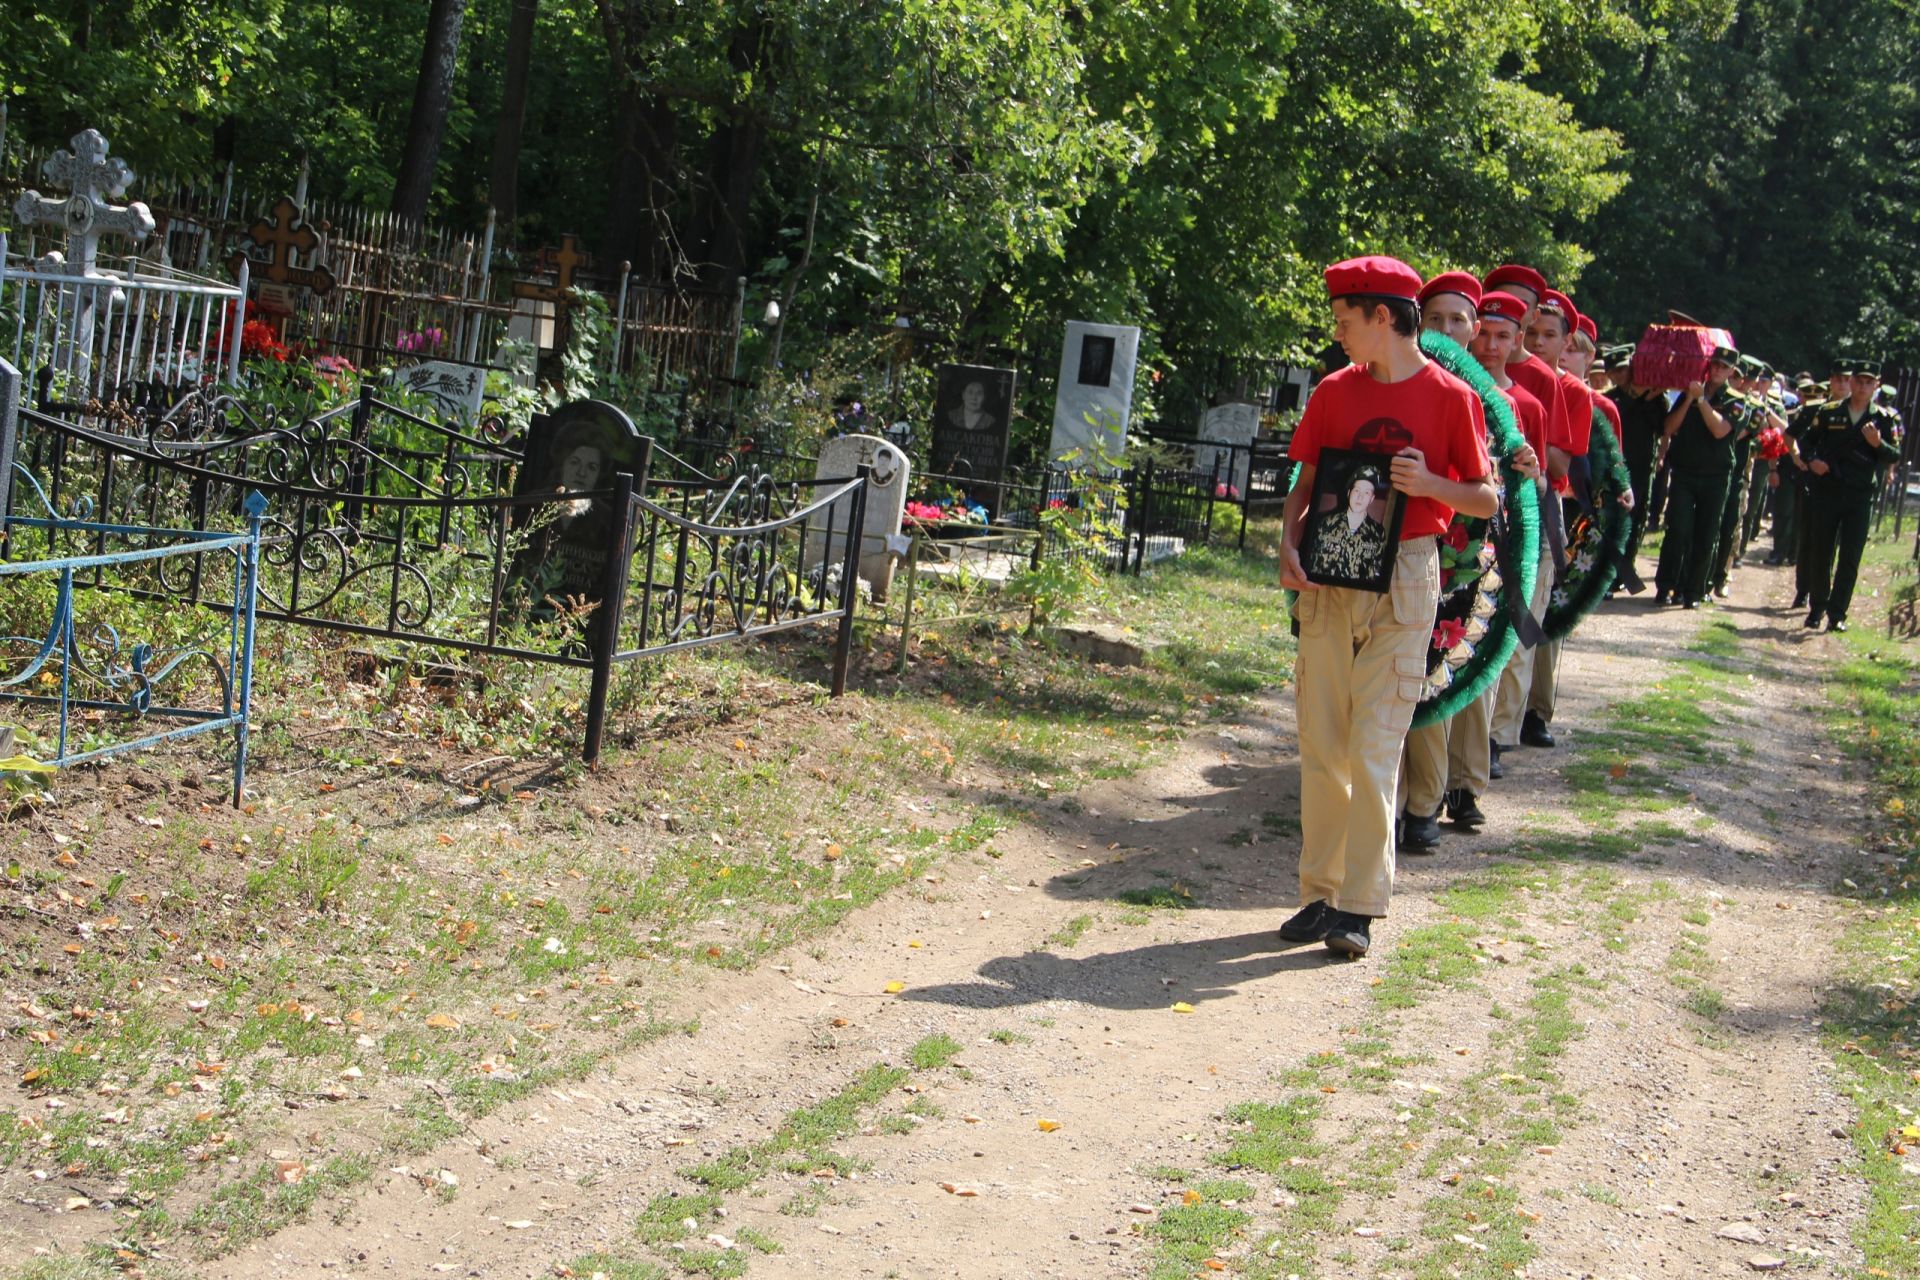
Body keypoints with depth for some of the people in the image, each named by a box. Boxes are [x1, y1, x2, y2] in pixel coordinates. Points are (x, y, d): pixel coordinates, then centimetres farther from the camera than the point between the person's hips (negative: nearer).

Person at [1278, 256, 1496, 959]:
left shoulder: (1450, 397, -3)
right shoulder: (1334, 391, 9)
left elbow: (1486, 499, 1)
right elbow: (1306, 483, 12)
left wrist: (1429, 484, -17)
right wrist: (1289, 544, -6)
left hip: (1403, 579, -4)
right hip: (1328, 578, 4)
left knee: (1373, 750, -7)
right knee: (1320, 748, 5)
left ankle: (1359, 905, -2)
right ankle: (1321, 893, 14)